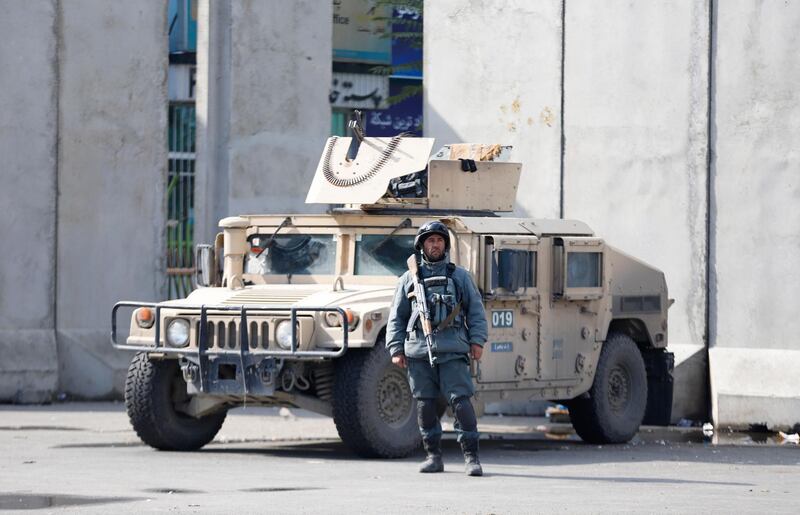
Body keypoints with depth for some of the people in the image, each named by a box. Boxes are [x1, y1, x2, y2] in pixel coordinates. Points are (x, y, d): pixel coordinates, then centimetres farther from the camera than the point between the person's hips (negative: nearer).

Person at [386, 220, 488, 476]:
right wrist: (396, 349, 4)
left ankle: (471, 456, -7)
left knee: (460, 400, -10)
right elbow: (397, 317, 13)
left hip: (452, 351, -2)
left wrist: (477, 340, 0)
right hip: (419, 352, 2)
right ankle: (433, 455, 11)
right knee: (425, 404, 2)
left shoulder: (460, 276, 13)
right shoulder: (409, 279, 14)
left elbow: (476, 310, 11)